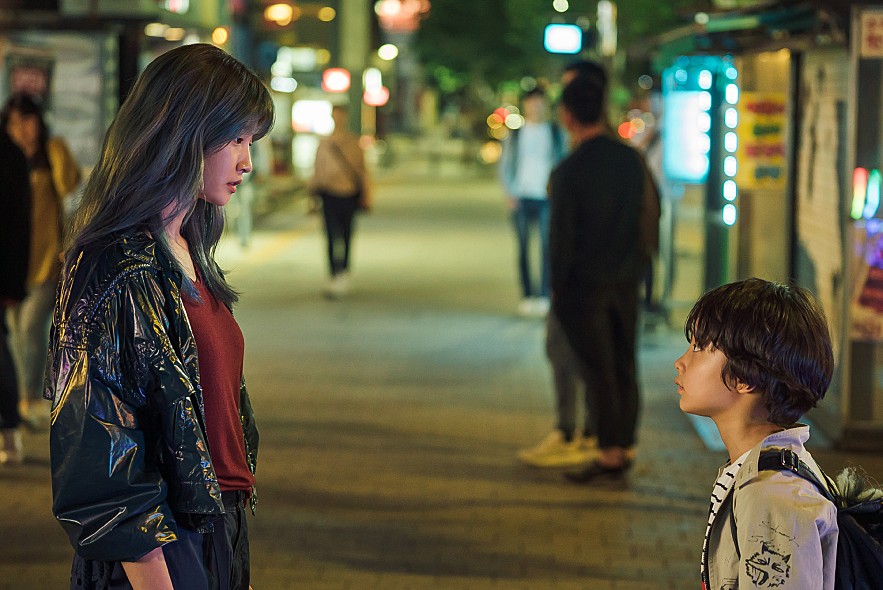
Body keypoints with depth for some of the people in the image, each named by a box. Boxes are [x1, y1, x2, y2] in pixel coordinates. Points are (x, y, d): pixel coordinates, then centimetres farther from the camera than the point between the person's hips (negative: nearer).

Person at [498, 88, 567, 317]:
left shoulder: (556, 133, 9)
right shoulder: (515, 133, 10)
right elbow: (504, 165, 12)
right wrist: (510, 192, -1)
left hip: (547, 197, -1)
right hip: (521, 197, 1)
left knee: (548, 245, -14)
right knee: (523, 248, 2)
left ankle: (545, 296, -16)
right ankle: (527, 295, 10)